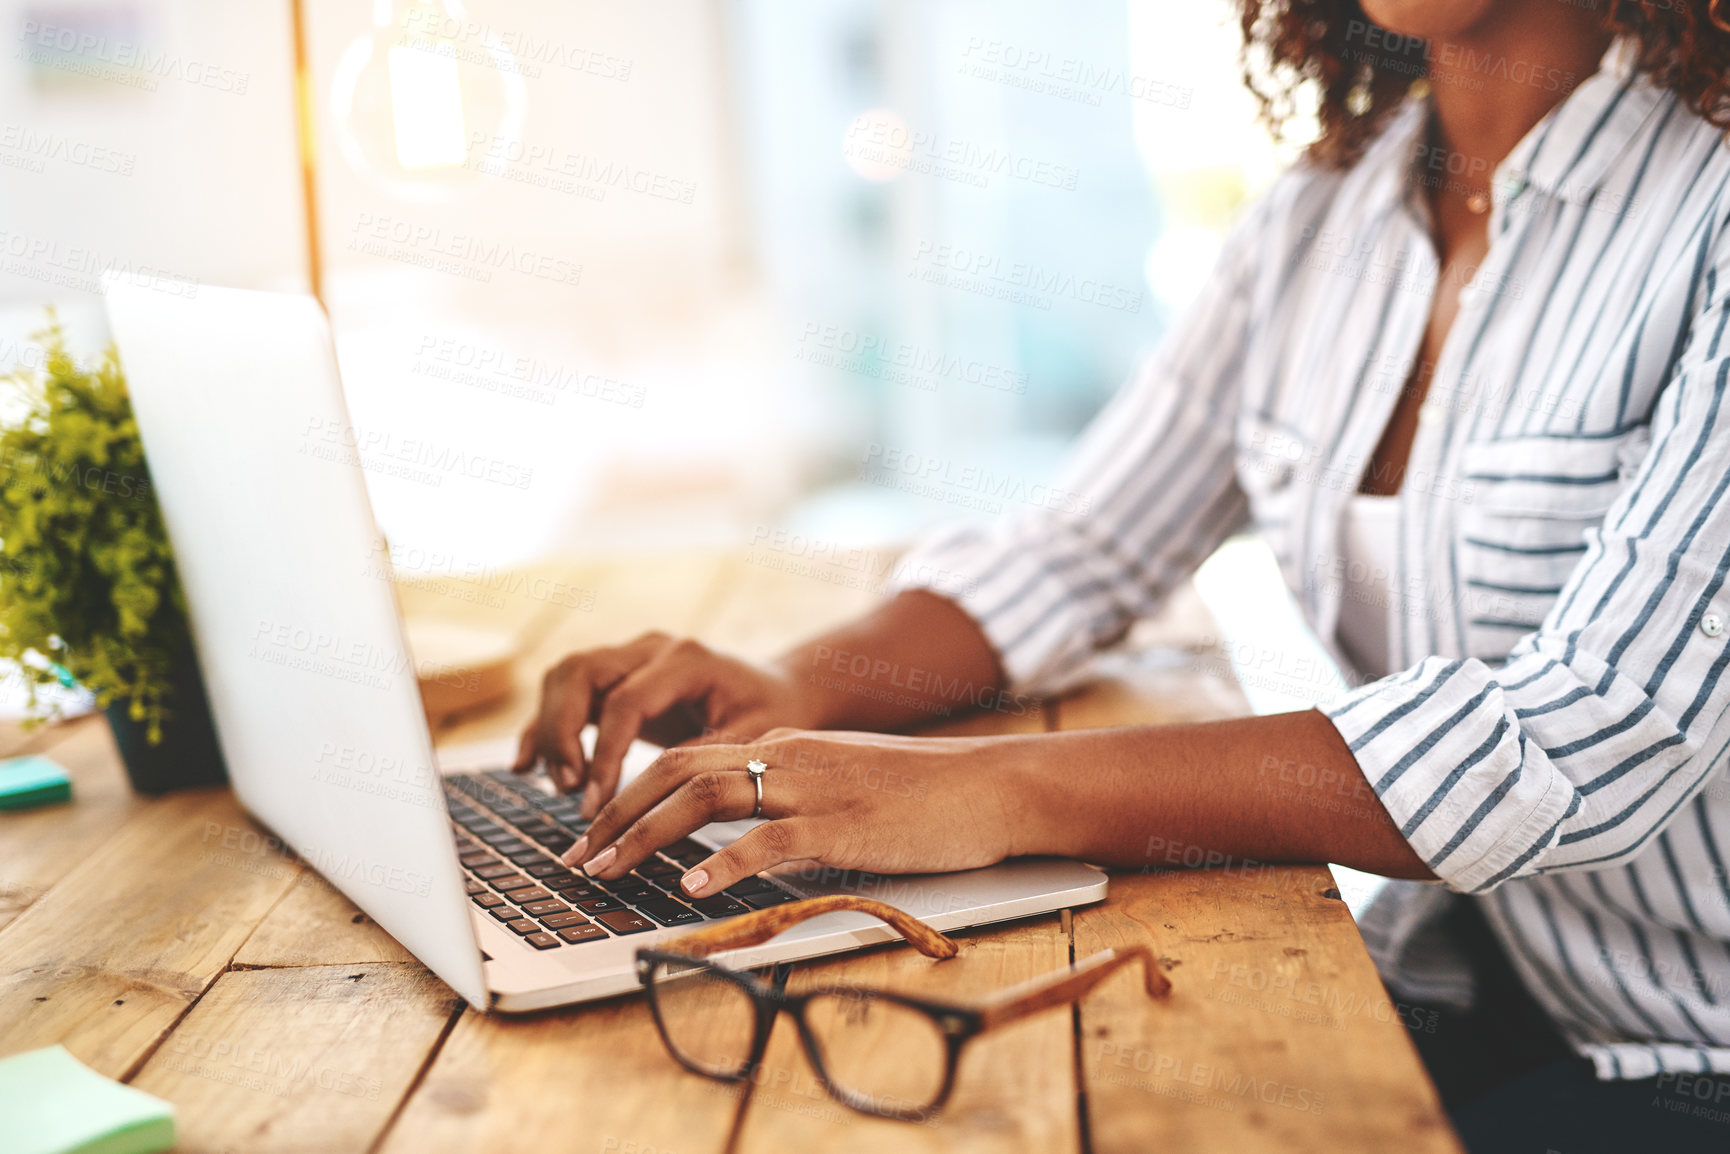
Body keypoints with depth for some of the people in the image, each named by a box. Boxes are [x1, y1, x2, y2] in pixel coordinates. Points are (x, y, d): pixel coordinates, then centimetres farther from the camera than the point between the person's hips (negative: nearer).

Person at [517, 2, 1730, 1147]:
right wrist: (807, 687, -11)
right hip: (1450, 1003, 5)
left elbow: (1592, 740, -29)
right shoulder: (1334, 205, 4)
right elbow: (1085, 550, 9)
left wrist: (1003, 791, -35)